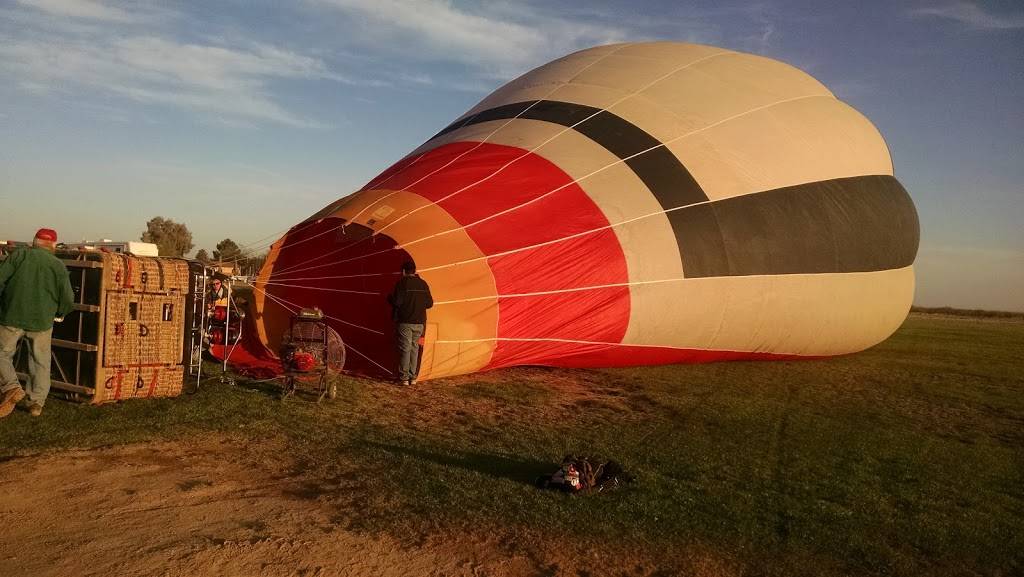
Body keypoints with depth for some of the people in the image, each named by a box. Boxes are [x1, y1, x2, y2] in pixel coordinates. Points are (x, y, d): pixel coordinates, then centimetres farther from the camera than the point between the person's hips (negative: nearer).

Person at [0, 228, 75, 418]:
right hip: (42, 321, 1)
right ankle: (37, 402, 13)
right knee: (41, 362, 14)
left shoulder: (18, 255, 1)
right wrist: (58, 314, 18)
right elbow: (68, 300, -2)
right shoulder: (58, 265, 1)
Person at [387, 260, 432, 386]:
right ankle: (413, 377, 15)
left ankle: (404, 378, 3)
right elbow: (429, 303, 10)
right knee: (414, 348, 13)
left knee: (405, 349, 1)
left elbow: (397, 302, -14)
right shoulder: (423, 284, 7)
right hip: (419, 322, 5)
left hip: (405, 322, -5)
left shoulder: (402, 283, -8)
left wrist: (390, 298, 7)